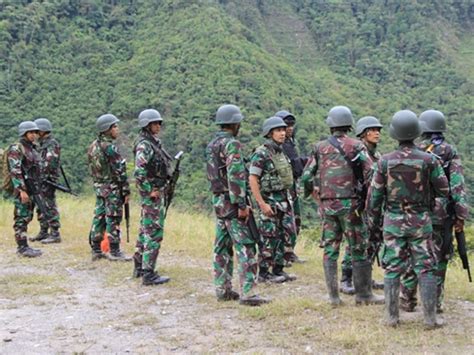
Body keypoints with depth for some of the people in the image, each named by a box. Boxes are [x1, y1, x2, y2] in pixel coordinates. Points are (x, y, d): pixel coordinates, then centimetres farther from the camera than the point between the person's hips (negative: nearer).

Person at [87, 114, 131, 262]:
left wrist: (97, 185, 18)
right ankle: (114, 252, 0)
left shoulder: (93, 146, 10)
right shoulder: (110, 147, -17)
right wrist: (126, 190, -13)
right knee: (113, 219, -3)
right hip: (112, 188, -9)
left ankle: (96, 250, 16)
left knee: (99, 217, 12)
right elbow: (120, 170, -17)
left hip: (98, 187, 9)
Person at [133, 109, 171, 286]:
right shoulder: (144, 145, -16)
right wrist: (150, 191, -19)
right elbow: (139, 173, -24)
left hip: (158, 191, 10)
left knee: (146, 230, 16)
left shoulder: (154, 142, 14)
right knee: (154, 233, -8)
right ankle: (148, 274, -6)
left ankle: (139, 267, 26)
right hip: (152, 193, -10)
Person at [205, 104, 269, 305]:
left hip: (217, 200, 9)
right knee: (245, 248, -8)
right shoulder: (232, 144, -15)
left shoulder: (211, 145, 13)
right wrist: (241, 205, -21)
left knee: (222, 247, 12)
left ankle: (222, 290, 16)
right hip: (232, 202, -9)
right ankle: (247, 294, -11)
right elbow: (236, 177, -22)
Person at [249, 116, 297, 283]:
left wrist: (288, 199, 17)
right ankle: (263, 273, 6)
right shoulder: (261, 154, -13)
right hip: (269, 201, -8)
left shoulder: (281, 153, 12)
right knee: (270, 238, -3)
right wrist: (262, 204, -21)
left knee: (286, 235, 8)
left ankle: (278, 270, 17)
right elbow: (252, 180, -18)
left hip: (284, 199, 8)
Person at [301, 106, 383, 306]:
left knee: (330, 250, 8)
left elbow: (306, 178, 5)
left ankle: (333, 296, 8)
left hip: (326, 205, 3)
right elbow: (370, 175, -12)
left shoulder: (319, 148, 5)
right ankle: (363, 294, 8)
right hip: (349, 204, -3)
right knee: (358, 250, 5)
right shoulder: (356, 147, -5)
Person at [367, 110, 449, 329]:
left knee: (393, 269, 7)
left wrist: (373, 218, 13)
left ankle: (391, 317, 8)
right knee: (425, 269, 5)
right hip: (420, 221, -1)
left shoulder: (386, 161, -6)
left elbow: (375, 194, 0)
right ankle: (430, 318, 4)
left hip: (393, 221, 1)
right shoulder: (428, 160, -9)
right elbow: (444, 190, -2)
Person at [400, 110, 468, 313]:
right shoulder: (451, 153, -2)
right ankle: (435, 303, 9)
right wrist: (460, 216, -6)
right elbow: (458, 186, -9)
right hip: (441, 214, 0)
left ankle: (407, 300, 11)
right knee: (438, 259, 7)